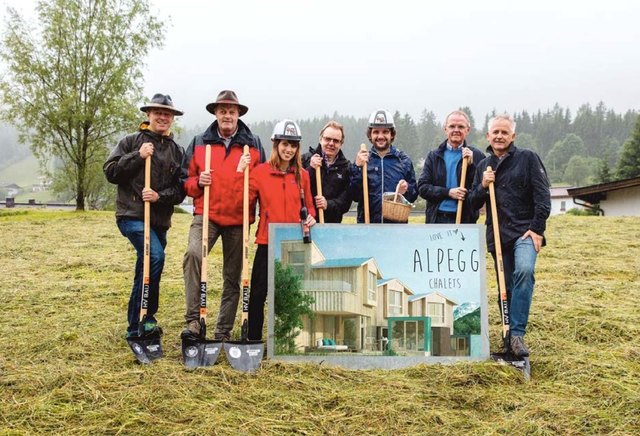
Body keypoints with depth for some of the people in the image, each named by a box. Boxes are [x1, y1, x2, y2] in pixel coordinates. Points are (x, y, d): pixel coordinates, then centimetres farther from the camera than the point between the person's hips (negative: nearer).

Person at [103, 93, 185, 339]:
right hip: (132, 215, -5)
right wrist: (138, 156, -14)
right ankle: (146, 319, -18)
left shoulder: (177, 151, 13)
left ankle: (135, 327, 26)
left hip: (159, 220, 5)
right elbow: (110, 172, -5)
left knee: (145, 272, 12)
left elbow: (180, 190, 6)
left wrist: (160, 196, -13)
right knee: (155, 256, -26)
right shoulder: (131, 142, 3)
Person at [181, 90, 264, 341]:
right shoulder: (199, 143, 8)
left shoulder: (253, 145, 6)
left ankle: (223, 332, 20)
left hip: (238, 219, 1)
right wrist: (198, 182, -10)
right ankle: (193, 320, -24)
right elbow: (186, 181, 11)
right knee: (193, 253, -30)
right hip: (206, 214, -1)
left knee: (233, 276, 7)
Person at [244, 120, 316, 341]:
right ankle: (253, 339, 11)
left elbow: (308, 205, 16)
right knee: (258, 292, -1)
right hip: (268, 241, -2)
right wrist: (240, 173, -12)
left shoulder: (302, 175, 8)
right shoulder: (260, 171, -1)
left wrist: (311, 217, -5)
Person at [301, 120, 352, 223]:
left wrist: (329, 204, -13)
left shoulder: (346, 167, 10)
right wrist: (311, 170, -15)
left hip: (333, 222, 2)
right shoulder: (306, 159, 5)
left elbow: (346, 199, 4)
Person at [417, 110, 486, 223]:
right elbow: (422, 187, 3)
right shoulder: (434, 156, 10)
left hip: (465, 220, -2)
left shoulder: (476, 156, 4)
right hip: (437, 219, 2)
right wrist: (448, 192, -11)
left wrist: (471, 164, -12)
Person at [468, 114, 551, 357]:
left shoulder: (527, 158, 1)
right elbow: (474, 204, 13)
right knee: (506, 287, 8)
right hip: (497, 234, 5)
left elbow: (542, 195, -4)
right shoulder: (483, 166, 13)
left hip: (525, 230, -4)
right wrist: (483, 186, -7)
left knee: (524, 270, -29)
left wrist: (537, 229, -11)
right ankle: (509, 334, 20)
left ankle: (517, 333, -26)